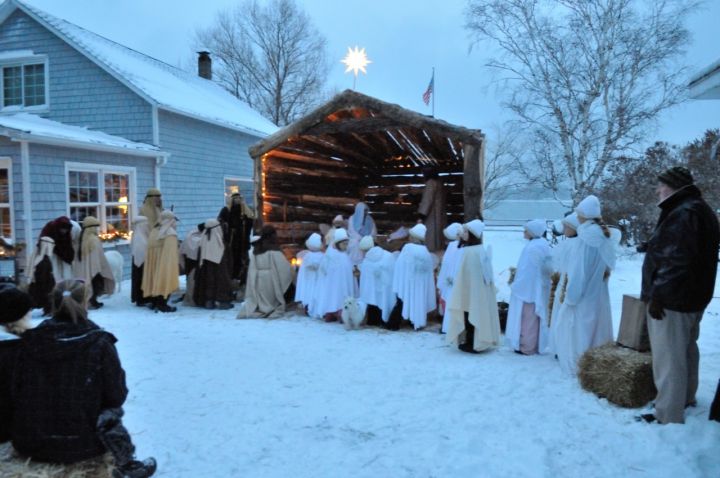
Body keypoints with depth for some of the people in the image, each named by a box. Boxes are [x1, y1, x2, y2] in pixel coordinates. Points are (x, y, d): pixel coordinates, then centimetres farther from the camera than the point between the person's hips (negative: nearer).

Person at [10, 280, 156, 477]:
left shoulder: (31, 340, -7)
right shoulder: (99, 343, -15)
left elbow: (16, 389, 2)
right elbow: (117, 396, -9)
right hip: (79, 445, -3)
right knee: (111, 412, 27)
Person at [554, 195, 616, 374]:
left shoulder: (586, 235, -18)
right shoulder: (604, 234, 6)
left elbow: (579, 267, -18)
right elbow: (606, 266, 9)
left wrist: (570, 295, -14)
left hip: (583, 293, -8)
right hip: (598, 292, 8)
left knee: (579, 327, 2)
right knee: (596, 325, 14)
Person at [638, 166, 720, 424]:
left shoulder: (683, 214, -21)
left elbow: (675, 261, -28)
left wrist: (657, 295, -22)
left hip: (672, 300, -11)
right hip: (692, 297, 11)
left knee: (669, 358, -4)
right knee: (686, 350, 23)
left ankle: (669, 417, 4)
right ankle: (686, 398, 39)